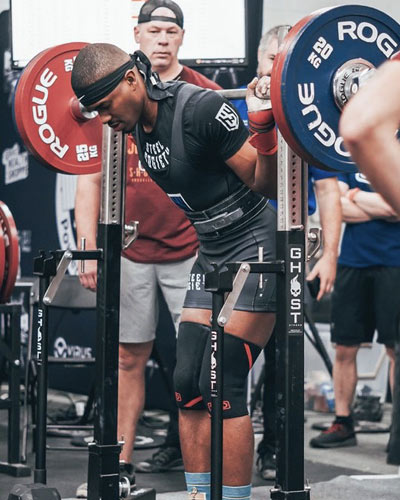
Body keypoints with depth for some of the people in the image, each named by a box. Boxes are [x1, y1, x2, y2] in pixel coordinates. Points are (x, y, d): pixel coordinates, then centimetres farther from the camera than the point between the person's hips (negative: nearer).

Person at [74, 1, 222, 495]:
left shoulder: (205, 93, 0)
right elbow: (90, 176, 5)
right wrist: (88, 249, -1)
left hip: (189, 248, -2)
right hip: (129, 249, 2)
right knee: (128, 355, 7)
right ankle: (121, 461, 16)